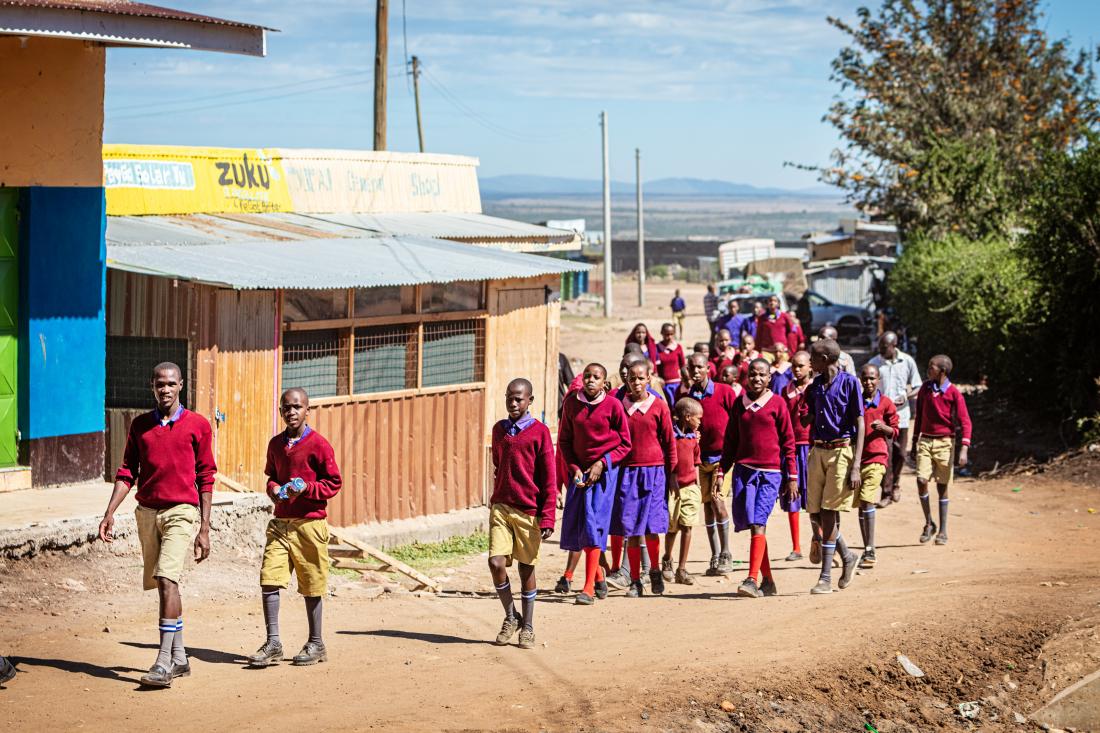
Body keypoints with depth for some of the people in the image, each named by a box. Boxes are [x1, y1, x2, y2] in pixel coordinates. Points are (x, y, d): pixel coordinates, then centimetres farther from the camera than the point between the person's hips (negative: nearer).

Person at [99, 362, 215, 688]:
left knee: (167, 580, -18)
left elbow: (205, 478, 1)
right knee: (161, 584, 10)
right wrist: (109, 513, -1)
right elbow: (127, 472, 11)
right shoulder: (140, 425, 10)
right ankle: (179, 658, 21)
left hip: (181, 511, -5)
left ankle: (164, 663, -22)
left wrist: (205, 529, -1)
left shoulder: (198, 425, 0)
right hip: (147, 511, 5)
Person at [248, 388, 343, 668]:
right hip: (280, 522, 5)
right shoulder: (275, 444, 10)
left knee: (311, 587, 4)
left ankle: (316, 644, 17)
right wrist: (273, 488, 2)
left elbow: (334, 482, -4)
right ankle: (273, 643, 0)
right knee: (269, 580, -6)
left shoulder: (318, 444, -7)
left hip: (310, 523, -5)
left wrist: (306, 488, -19)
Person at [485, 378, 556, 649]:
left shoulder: (539, 432, -5)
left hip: (528, 511, -3)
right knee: (496, 563, -10)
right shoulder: (499, 430, 9)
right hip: (500, 507, 3)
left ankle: (527, 627, 19)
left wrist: (547, 518, -9)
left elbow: (549, 479, -5)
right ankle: (510, 617, 12)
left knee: (527, 568, 5)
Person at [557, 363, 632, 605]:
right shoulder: (572, 404, 3)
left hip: (605, 470, -4)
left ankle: (589, 588, -10)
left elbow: (625, 444, -1)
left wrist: (602, 463, -12)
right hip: (579, 469, 4)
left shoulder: (613, 405, -6)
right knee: (574, 525, 5)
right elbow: (564, 440, 10)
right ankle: (598, 575, 30)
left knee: (593, 524, -12)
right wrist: (574, 469, -2)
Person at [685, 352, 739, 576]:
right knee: (707, 505, 6)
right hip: (700, 458, 4)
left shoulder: (724, 392, -6)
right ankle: (715, 557, 13)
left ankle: (726, 555, -7)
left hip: (723, 456, -4)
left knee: (718, 500, -15)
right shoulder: (686, 397, 3)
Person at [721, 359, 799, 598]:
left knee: (758, 524, -14)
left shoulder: (777, 403, 0)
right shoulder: (739, 403, 11)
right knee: (750, 523, 4)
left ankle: (752, 580, -18)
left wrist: (792, 477, -1)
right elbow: (730, 440, 17)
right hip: (743, 469, 4)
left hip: (770, 473, -4)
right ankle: (768, 581, 15)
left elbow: (788, 441, 2)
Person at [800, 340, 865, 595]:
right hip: (817, 451, 6)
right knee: (816, 513, 5)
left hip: (841, 450, -6)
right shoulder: (815, 385, 12)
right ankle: (846, 556, 27)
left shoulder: (849, 382, -7)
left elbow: (859, 425, -10)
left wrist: (855, 467, -15)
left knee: (829, 513, -8)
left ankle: (826, 578, -3)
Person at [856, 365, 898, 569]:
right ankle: (868, 551, 18)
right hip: (856, 457, 4)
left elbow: (894, 431, 7)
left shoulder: (886, 403, 1)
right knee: (861, 504, 8)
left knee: (866, 501, -17)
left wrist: (883, 427, -13)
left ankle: (869, 552, -16)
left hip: (876, 458, -4)